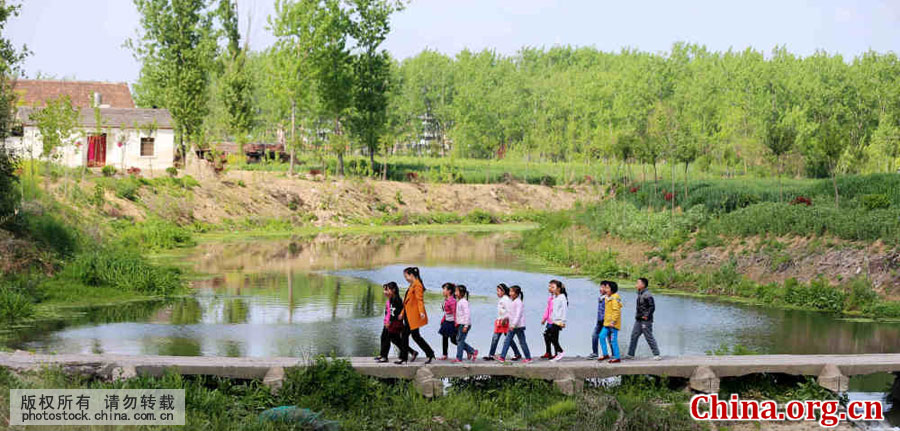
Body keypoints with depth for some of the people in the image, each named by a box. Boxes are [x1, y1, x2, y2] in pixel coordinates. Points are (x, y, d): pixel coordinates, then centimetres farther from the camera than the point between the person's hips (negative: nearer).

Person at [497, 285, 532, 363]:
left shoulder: (519, 302, -15)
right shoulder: (512, 302, 13)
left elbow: (518, 314, -21)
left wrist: (514, 324, -26)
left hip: (519, 326, -9)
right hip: (512, 325, 9)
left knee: (522, 342, -1)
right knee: (507, 341, 3)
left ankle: (528, 358, 8)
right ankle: (502, 357, 1)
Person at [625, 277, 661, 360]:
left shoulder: (647, 295, -16)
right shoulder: (640, 294, 12)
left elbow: (652, 307, -18)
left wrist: (646, 315, -20)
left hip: (645, 320, -9)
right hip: (638, 320, 9)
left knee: (649, 337, -5)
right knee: (634, 336, 9)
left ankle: (656, 354, 2)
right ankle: (630, 354, 14)